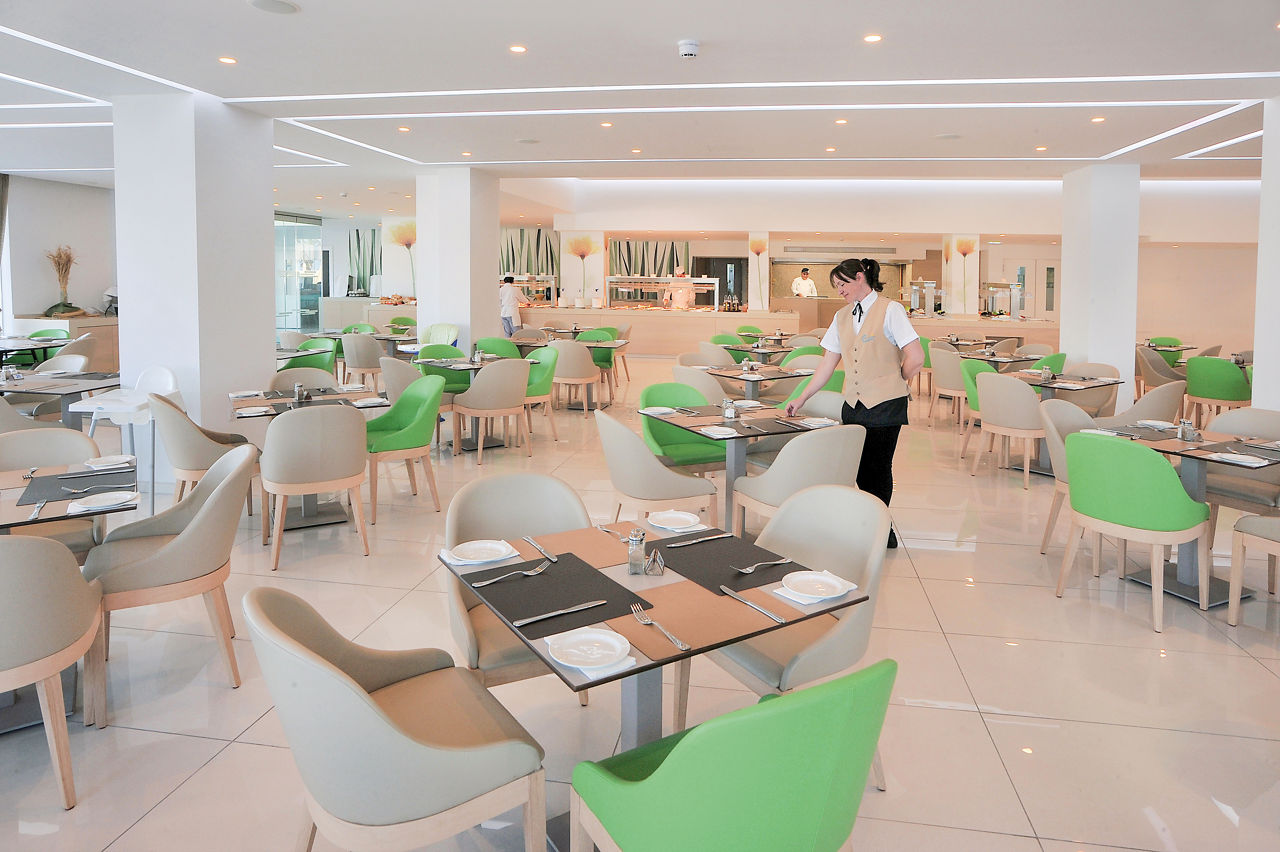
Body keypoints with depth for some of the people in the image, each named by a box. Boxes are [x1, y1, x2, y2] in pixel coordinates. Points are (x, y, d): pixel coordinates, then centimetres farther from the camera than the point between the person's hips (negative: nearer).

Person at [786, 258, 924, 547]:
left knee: (877, 469, -3)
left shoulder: (890, 310, -6)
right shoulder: (842, 317, 13)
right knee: (859, 469, 4)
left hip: (885, 404, -5)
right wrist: (802, 399, 11)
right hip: (854, 404, 6)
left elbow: (916, 358, -10)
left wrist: (892, 382, 3)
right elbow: (828, 364, 14)